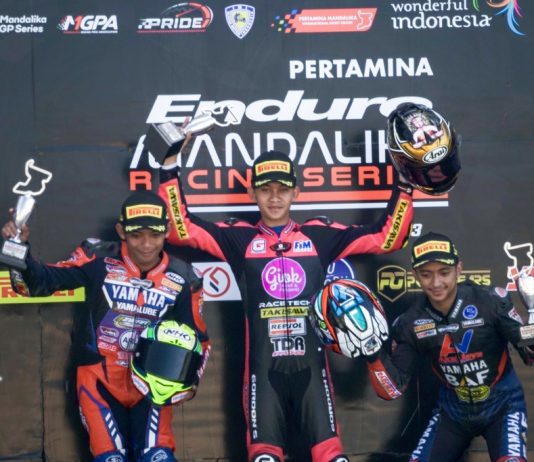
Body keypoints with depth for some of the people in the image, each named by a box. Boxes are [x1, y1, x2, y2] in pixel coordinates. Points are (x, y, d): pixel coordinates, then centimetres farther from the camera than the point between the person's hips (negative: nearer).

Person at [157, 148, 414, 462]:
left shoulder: (319, 235, 10)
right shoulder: (240, 237, 7)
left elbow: (387, 236, 10)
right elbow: (179, 227, 1)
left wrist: (403, 183, 5)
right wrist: (170, 164, -4)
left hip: (310, 365, 1)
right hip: (263, 368, -1)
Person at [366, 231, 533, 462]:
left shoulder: (491, 301, -20)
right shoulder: (410, 323, -10)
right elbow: (394, 389, -9)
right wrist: (373, 353, -25)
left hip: (502, 404, -4)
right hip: (453, 410, 4)